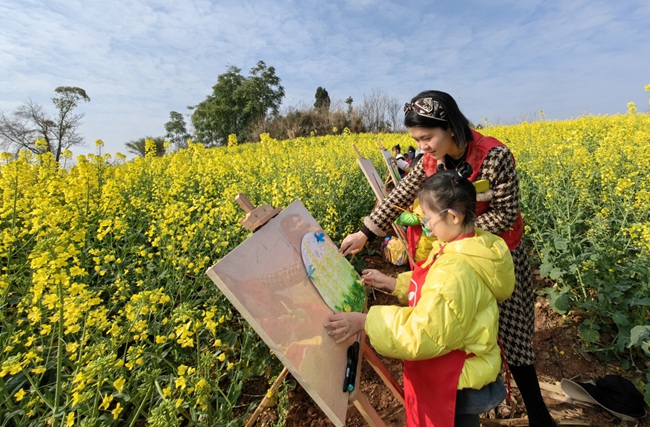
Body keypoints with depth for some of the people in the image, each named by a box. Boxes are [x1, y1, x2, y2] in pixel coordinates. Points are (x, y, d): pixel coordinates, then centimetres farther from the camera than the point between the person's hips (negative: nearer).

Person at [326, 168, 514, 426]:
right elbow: (433, 293, 8)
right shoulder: (472, 247, -4)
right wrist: (392, 284, 1)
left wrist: (365, 321, -31)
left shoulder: (454, 270, -35)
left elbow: (424, 334, -32)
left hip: (455, 383, -8)